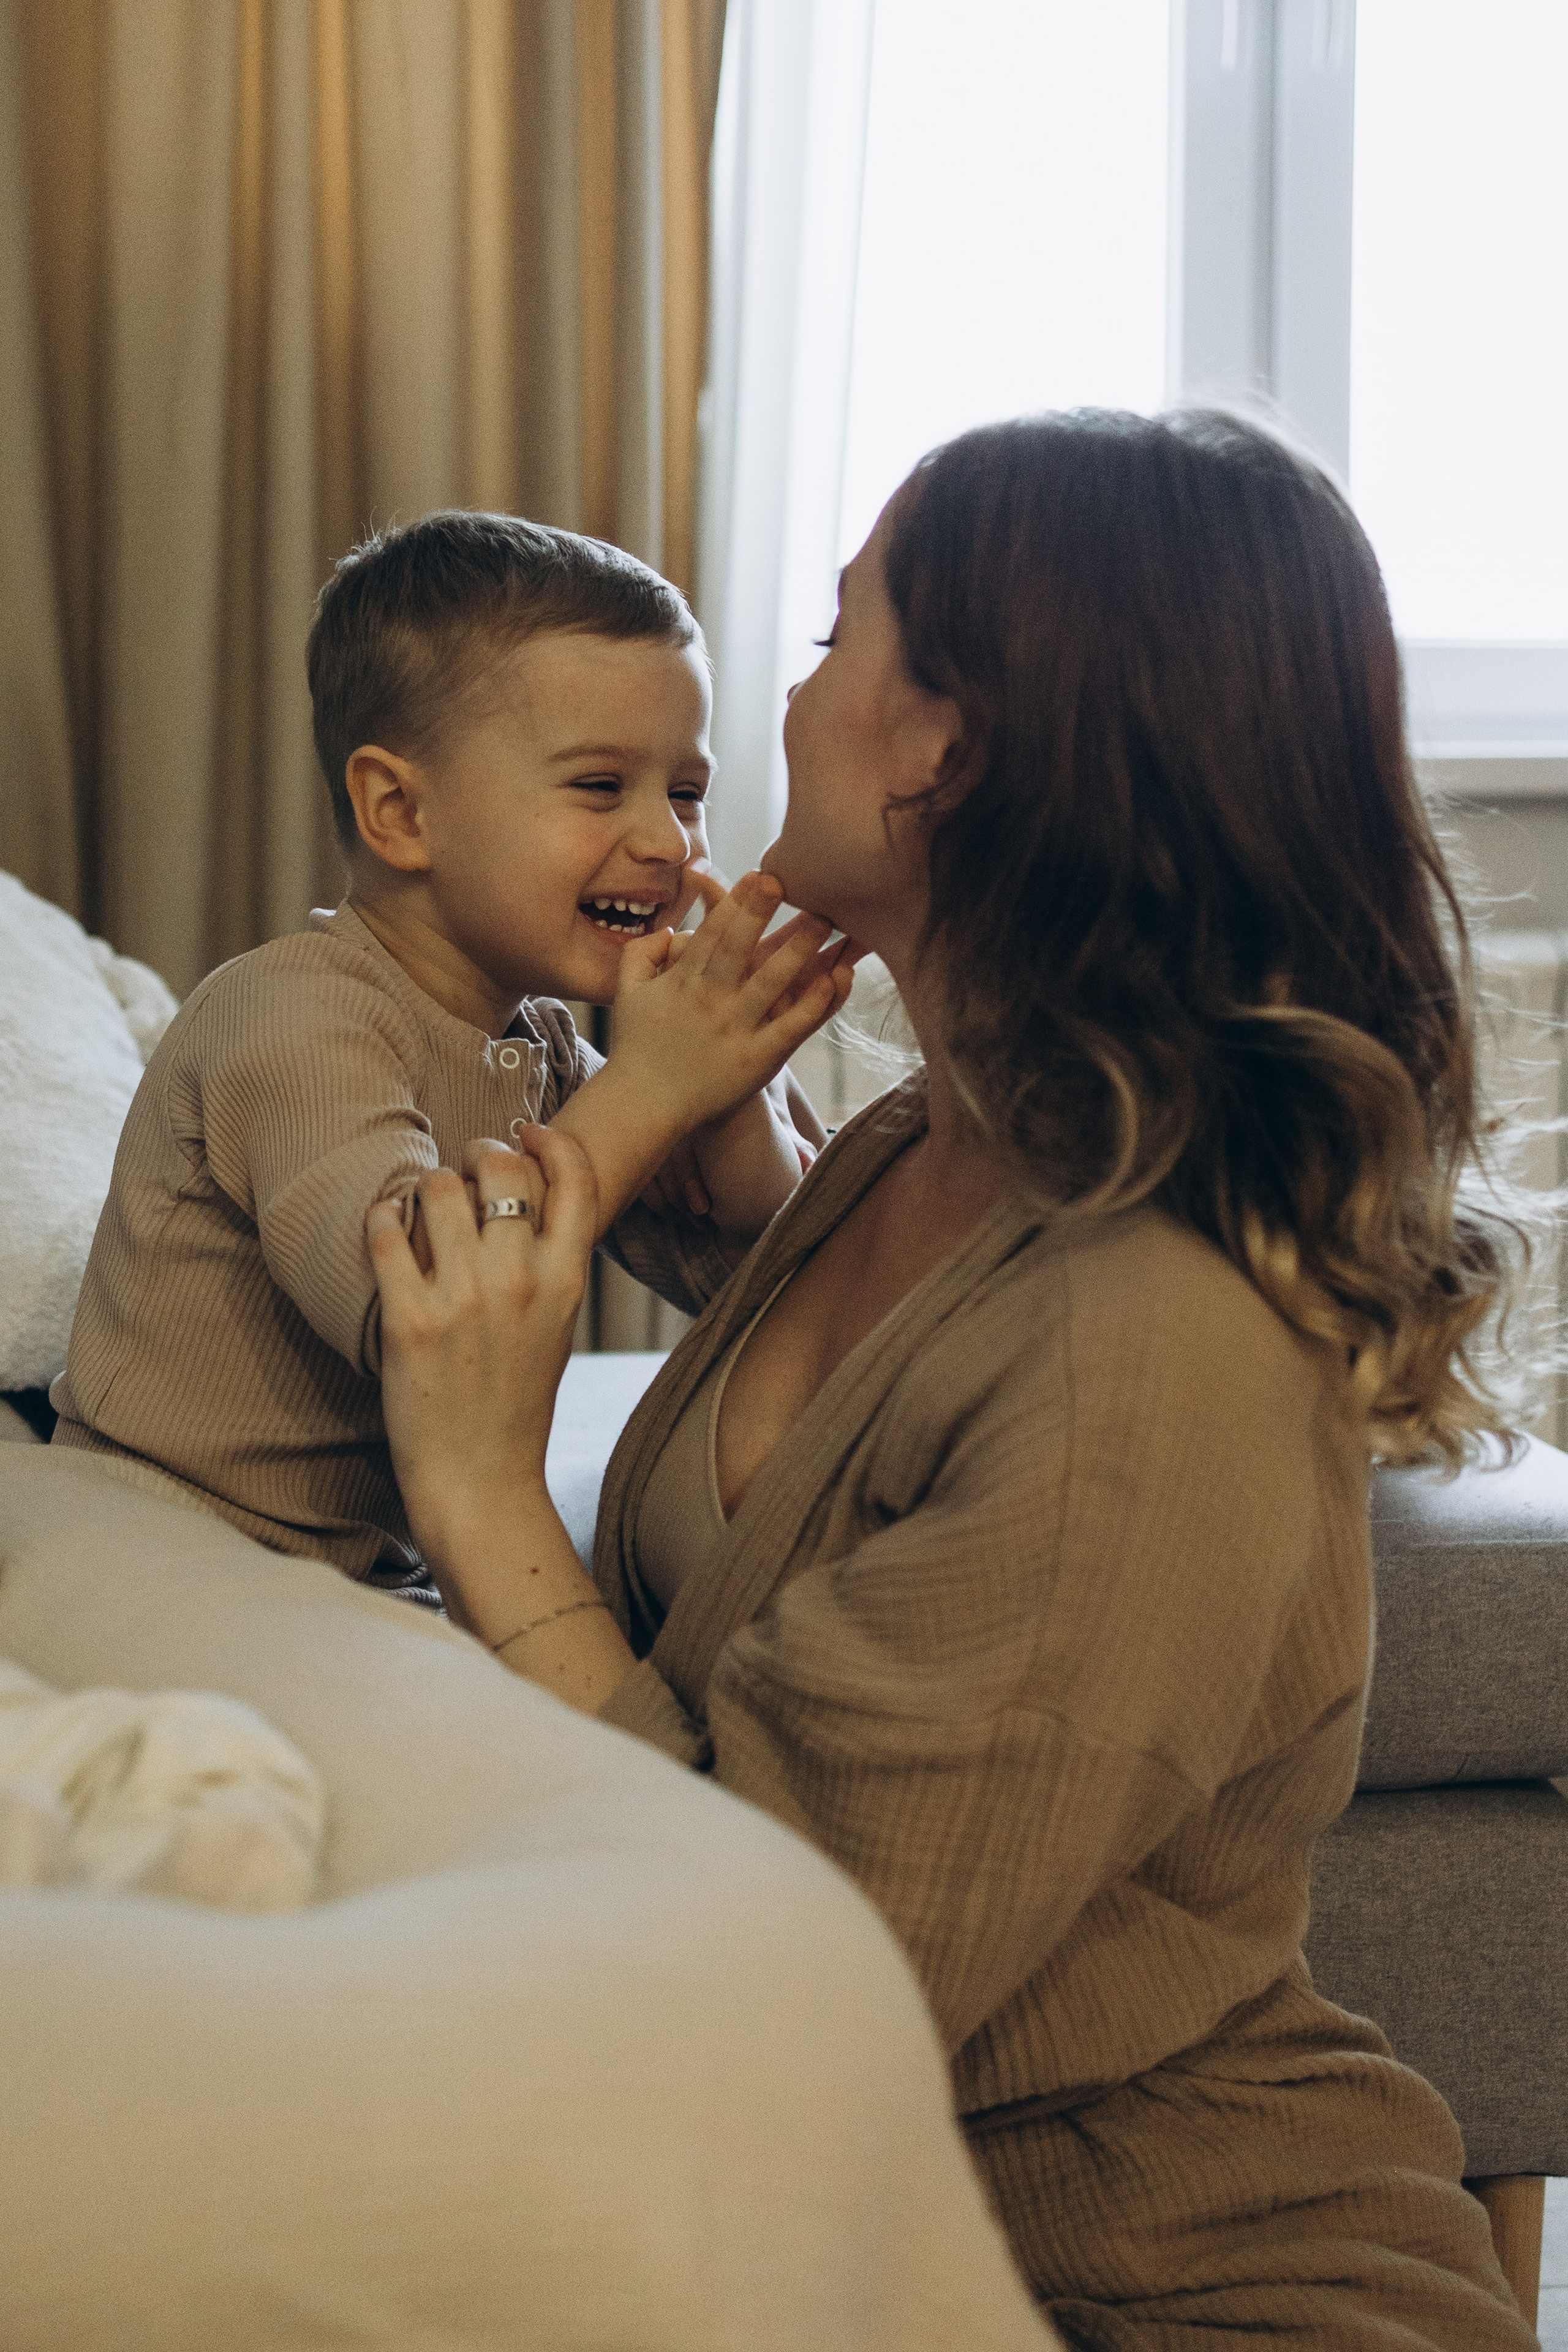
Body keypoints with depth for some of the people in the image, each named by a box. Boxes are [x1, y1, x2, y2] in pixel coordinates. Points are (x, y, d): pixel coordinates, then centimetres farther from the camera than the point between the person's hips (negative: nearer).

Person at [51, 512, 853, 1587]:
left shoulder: (533, 1042, 7)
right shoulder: (289, 1017, -17)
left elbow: (748, 1273, 4)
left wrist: (730, 1090, -15)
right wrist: (645, 1090, -32)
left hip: (379, 1561, 7)